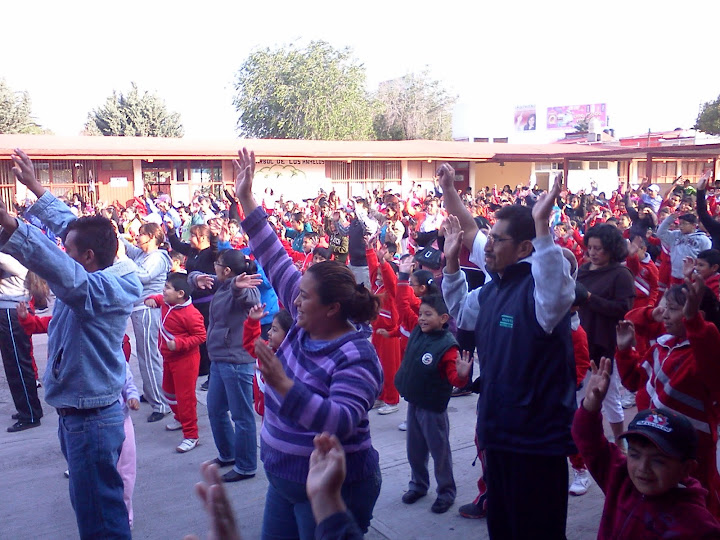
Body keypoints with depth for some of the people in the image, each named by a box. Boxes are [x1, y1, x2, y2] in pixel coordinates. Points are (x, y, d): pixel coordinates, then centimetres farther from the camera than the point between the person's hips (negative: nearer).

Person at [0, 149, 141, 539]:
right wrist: (35, 188, 19)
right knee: (88, 504, 24)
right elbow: (68, 226, 14)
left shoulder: (102, 289, -23)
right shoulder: (104, 279, 3)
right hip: (78, 413, 10)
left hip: (91, 417, -10)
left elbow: (61, 268, -44)